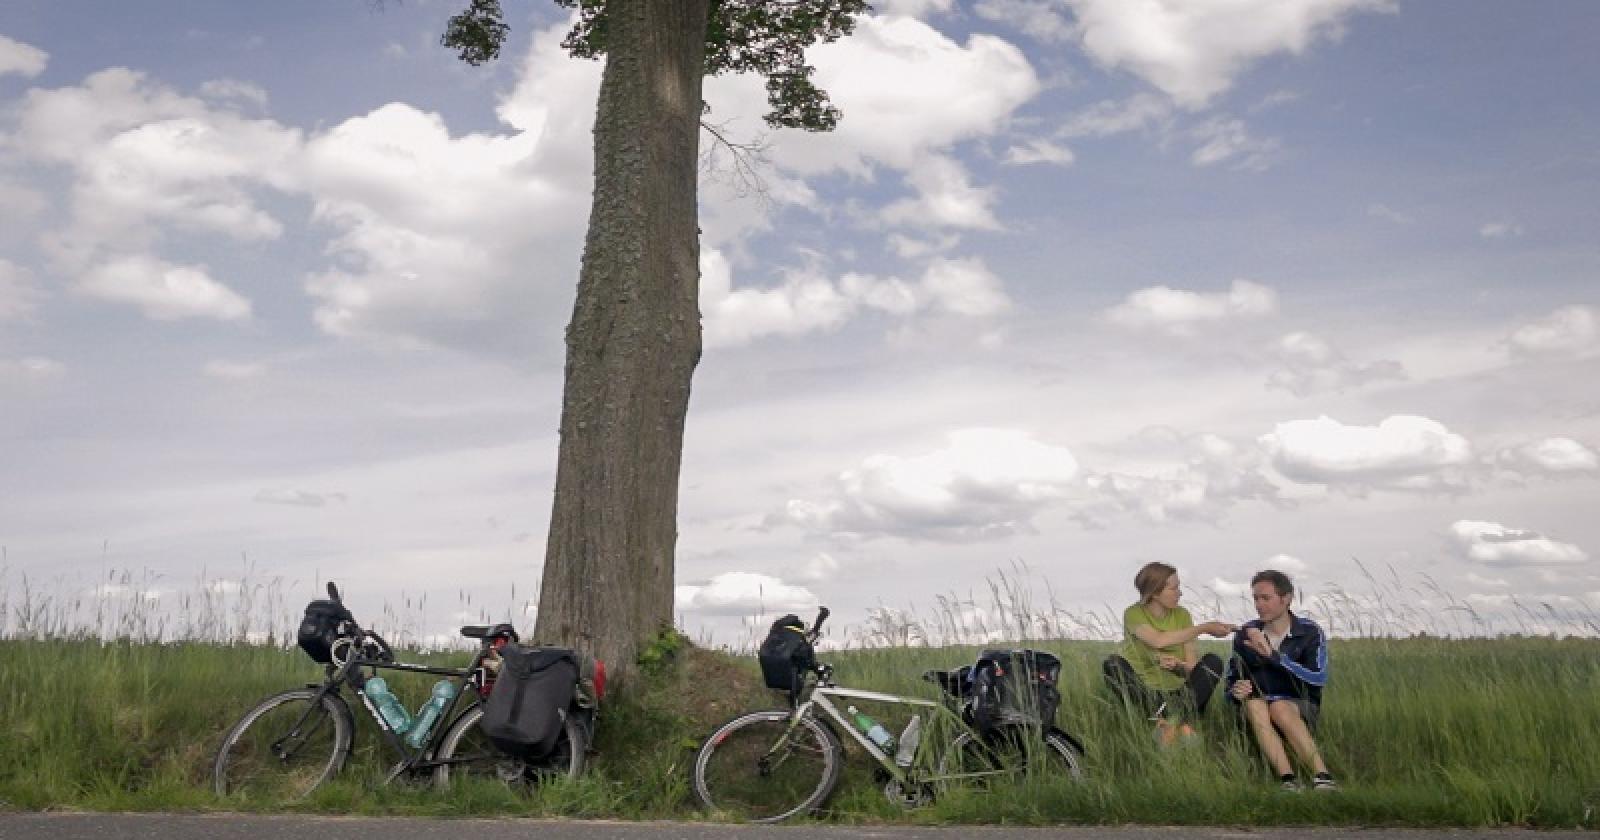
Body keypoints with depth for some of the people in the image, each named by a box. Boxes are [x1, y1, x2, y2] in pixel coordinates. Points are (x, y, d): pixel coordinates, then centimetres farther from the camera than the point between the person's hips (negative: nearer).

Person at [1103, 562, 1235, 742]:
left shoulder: (1182, 614, 4)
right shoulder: (1134, 614, -7)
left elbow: (1192, 663, -3)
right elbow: (1158, 640, -26)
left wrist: (1178, 665, -26)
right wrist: (1204, 628, -23)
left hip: (1178, 692, 2)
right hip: (1144, 692, -2)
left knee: (1213, 661, -18)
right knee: (1113, 663, -30)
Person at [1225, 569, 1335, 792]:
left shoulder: (1310, 633, -4)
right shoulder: (1245, 634, 3)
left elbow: (1319, 678, -21)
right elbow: (1232, 683, 8)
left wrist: (1272, 654, -29)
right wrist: (1237, 691, -18)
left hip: (1301, 709, -2)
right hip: (1258, 714, 2)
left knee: (1279, 707, -35)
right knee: (1254, 704, -33)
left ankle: (1322, 776, -39)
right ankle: (1288, 780, -44)